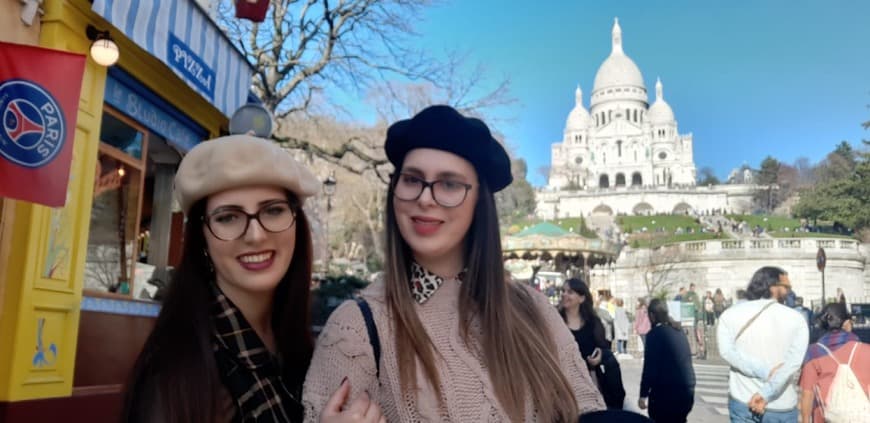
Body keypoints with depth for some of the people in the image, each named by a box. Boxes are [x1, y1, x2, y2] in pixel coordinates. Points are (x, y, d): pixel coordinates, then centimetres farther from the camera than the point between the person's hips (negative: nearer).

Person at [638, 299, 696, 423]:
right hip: (687, 391, 7)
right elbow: (685, 359, 15)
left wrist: (643, 395, -8)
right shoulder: (679, 331, 10)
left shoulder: (655, 333, -12)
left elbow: (650, 367, -14)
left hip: (666, 392, -7)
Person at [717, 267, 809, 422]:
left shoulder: (731, 314, 0)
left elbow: (727, 351, -15)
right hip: (782, 407, -1)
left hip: (742, 401, 1)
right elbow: (793, 362, -16)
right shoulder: (796, 319, -4)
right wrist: (766, 394, -20)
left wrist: (766, 372, -15)